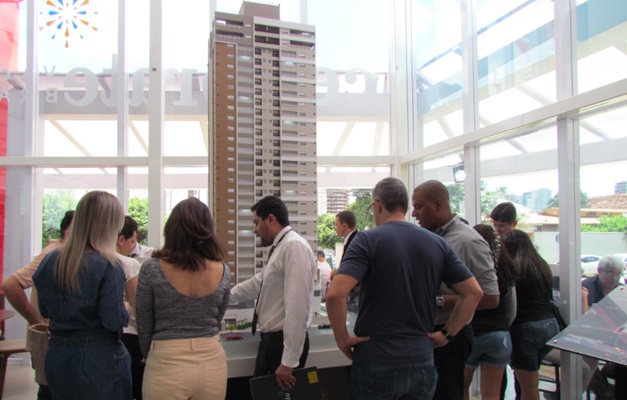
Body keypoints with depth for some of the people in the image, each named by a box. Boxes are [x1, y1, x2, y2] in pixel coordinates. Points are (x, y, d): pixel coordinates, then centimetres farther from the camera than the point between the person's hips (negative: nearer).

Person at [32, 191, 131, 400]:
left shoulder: (50, 261, -1)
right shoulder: (107, 266, -19)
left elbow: (45, 311, 11)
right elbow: (114, 321, -21)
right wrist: (125, 310, -1)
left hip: (57, 357, 6)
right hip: (99, 361, -5)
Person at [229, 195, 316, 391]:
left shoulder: (294, 246, -20)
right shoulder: (279, 248, 12)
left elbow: (297, 306, -25)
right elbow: (257, 283, 24)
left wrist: (289, 361, -24)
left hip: (283, 343, -9)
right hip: (271, 339, 9)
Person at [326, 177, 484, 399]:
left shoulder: (368, 240, -11)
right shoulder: (437, 243, 3)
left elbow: (335, 294, -22)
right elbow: (474, 292, 5)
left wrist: (342, 338, -9)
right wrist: (447, 334, 9)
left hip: (376, 363, -4)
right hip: (422, 362, 4)